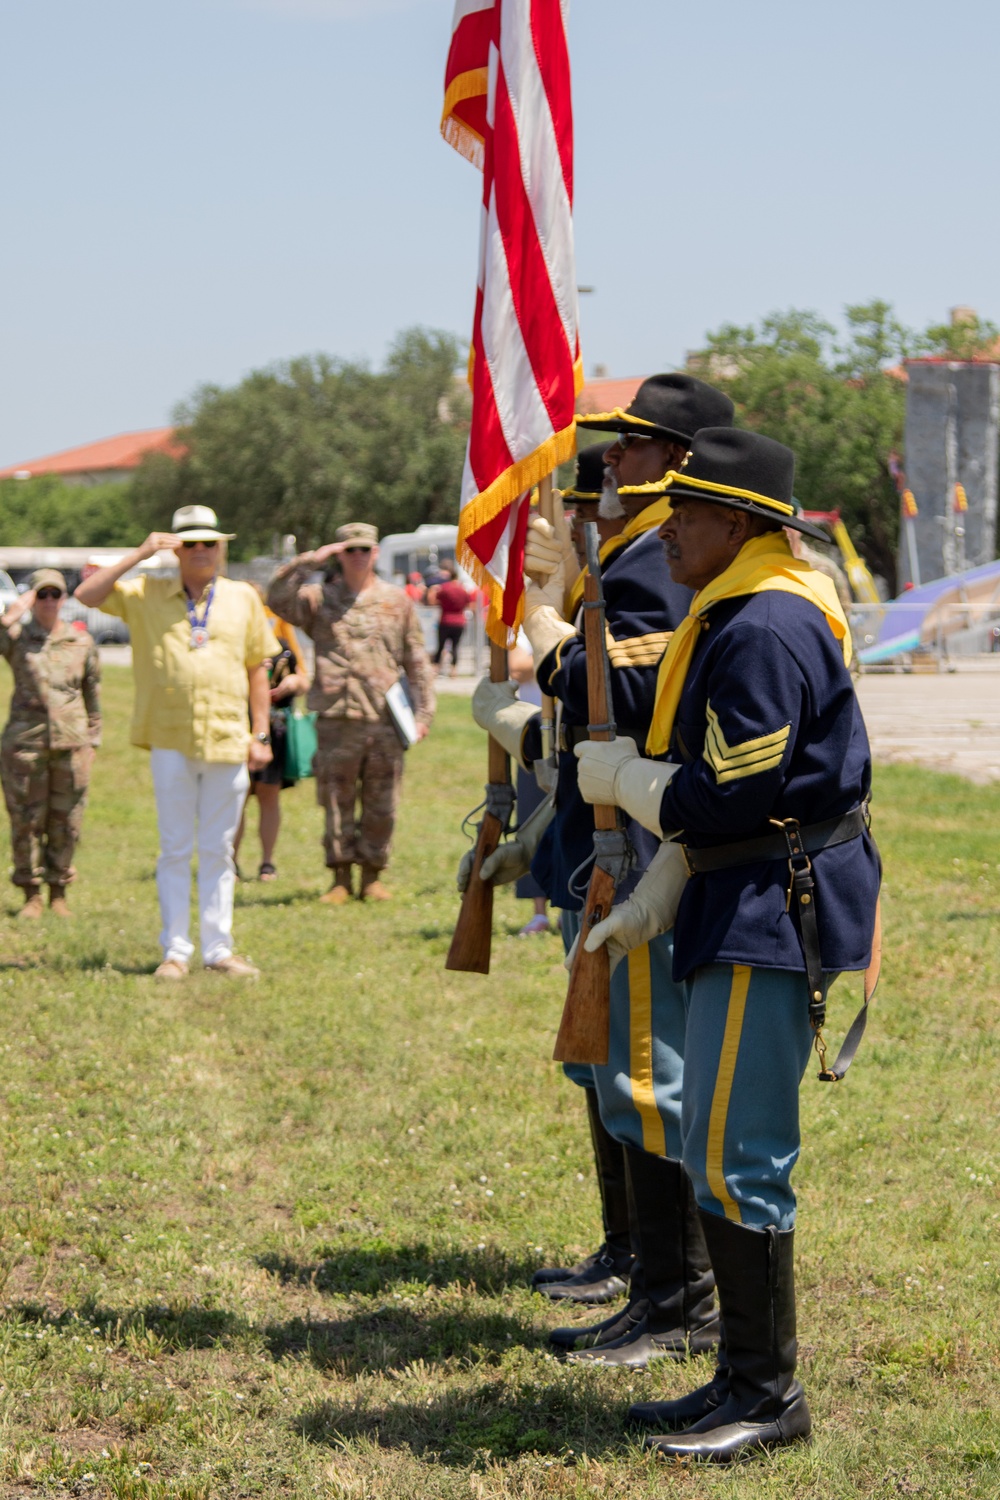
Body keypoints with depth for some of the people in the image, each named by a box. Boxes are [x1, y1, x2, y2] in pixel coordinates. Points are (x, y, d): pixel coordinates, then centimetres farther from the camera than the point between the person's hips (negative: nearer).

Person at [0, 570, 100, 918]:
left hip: (71, 742, 1)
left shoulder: (82, 642, 8)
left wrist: (92, 740, 12)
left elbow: (93, 696, 14)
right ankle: (31, 895, 11)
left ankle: (59, 893, 16)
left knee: (66, 823, 4)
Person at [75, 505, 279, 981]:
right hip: (170, 742, -1)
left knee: (218, 850, 6)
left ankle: (218, 949, 11)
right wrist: (138, 555, -9)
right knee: (175, 848, 2)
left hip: (228, 741, 1)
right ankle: (175, 950, 7)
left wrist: (261, 734, 5)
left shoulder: (243, 598, 10)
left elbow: (257, 670, 11)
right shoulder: (147, 594, 7)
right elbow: (86, 595, -5)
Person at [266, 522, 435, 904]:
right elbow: (277, 598, -9)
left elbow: (416, 661, 12)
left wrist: (423, 712, 6)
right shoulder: (319, 599, 8)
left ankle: (372, 877, 15)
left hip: (386, 721, 1)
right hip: (336, 720, -1)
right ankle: (340, 879, 11)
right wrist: (310, 560, -10)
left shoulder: (397, 601, 11)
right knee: (337, 804, 2)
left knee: (381, 807, 5)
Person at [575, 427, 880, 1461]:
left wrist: (616, 774, -6)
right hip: (744, 909, 11)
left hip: (778, 916, -11)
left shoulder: (766, 630, -19)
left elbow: (723, 798, -23)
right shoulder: (732, 618, 15)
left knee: (735, 1156, -6)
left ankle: (769, 1396, 4)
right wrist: (652, 903, 15)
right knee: (714, 1152, 15)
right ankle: (745, 1377, 23)